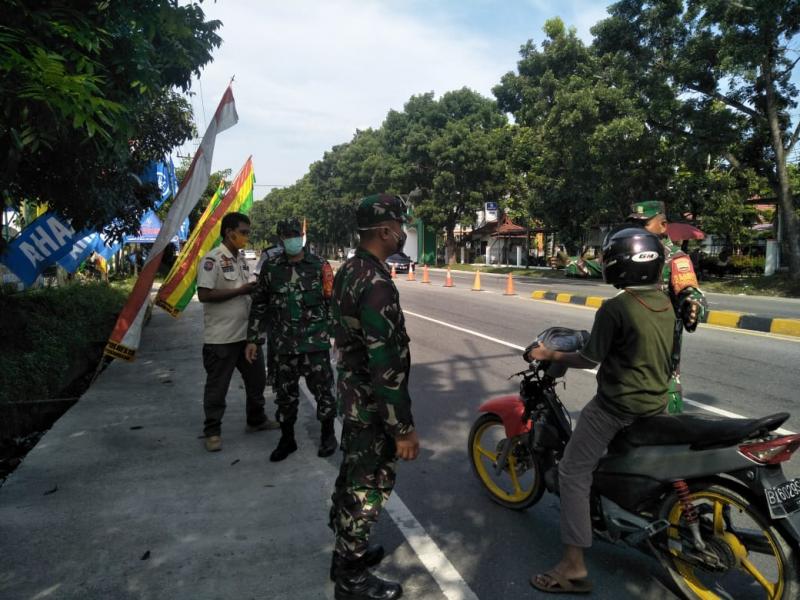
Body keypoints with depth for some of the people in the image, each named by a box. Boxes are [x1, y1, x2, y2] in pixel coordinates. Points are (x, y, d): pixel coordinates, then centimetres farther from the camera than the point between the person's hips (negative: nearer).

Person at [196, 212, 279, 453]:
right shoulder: (212, 259, -14)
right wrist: (241, 291, -20)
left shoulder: (241, 259, 12)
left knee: (256, 378, 17)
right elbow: (204, 295, -21)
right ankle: (212, 431, 19)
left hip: (246, 333, 8)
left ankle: (256, 420, 35)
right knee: (217, 386, 4)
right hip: (221, 337, -8)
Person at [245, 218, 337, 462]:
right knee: (286, 394, 10)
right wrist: (253, 339, 6)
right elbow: (259, 305, 9)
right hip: (285, 344, 2)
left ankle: (328, 435, 24)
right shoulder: (271, 268, 5)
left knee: (323, 389, 4)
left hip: (316, 341, -2)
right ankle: (287, 439, 28)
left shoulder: (319, 265, 1)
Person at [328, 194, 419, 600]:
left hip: (352, 395, 10)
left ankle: (346, 550, 42)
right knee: (369, 486, 6)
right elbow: (386, 364, -28)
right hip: (373, 405, -10)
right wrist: (404, 427, -22)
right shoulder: (376, 284, -26)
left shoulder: (349, 271, 6)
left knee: (352, 477, 23)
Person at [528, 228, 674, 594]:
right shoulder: (665, 304, 4)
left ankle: (574, 566, 0)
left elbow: (589, 361, -15)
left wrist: (550, 355, -1)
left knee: (573, 473, -1)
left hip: (617, 407, -8)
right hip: (657, 403, 8)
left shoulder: (614, 309, -19)